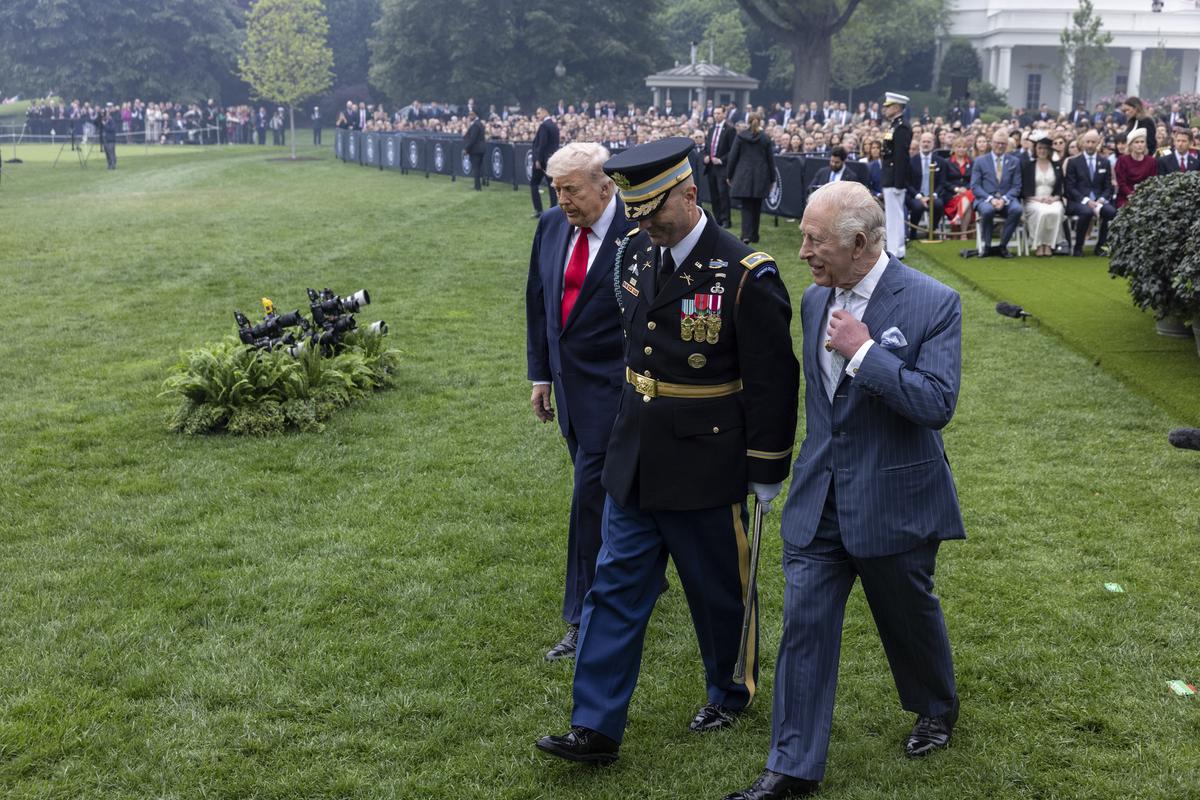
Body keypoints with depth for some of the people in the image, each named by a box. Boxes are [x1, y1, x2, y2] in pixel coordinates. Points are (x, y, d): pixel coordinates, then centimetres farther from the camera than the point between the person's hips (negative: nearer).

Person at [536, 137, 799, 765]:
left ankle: (731, 694, 38)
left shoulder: (745, 274, -17)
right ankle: (595, 727, 13)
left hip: (705, 467, -5)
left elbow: (772, 381, -12)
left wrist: (766, 473, -8)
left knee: (718, 591, 13)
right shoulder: (634, 252, 2)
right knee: (615, 587, 6)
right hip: (634, 459, 6)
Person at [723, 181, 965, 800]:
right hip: (818, 496, 5)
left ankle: (937, 708, 46)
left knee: (909, 614, 17)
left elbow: (938, 404, -24)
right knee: (804, 624, 2)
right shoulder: (815, 299, 3)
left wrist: (864, 349, -26)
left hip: (893, 501, -4)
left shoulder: (932, 303, -16)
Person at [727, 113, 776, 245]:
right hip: (761, 177, 1)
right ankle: (754, 236, 17)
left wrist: (729, 175, 8)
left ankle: (746, 235, -18)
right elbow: (770, 159, 4)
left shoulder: (740, 136, -2)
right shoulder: (765, 138, 1)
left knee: (746, 207, -2)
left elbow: (733, 157, -1)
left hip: (743, 176, -1)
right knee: (756, 207, 12)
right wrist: (772, 179, 11)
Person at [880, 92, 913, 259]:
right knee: (892, 213, 13)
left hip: (895, 179, -10)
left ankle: (895, 251, -2)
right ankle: (895, 249, 20)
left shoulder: (902, 128, -15)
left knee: (894, 214, -6)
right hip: (889, 178, 10)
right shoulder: (892, 126, 14)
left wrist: (898, 183, -23)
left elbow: (902, 157, -20)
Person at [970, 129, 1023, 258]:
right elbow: (975, 186, 1)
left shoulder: (1014, 162, 13)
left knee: (1017, 209, -33)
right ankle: (986, 246, -16)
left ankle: (1003, 246, -18)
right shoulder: (980, 161, 9)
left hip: (1007, 199, 2)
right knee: (987, 210, -37)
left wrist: (1004, 199, -13)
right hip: (985, 199, -2)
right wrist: (991, 199, -15)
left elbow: (1016, 187, 7)